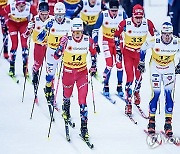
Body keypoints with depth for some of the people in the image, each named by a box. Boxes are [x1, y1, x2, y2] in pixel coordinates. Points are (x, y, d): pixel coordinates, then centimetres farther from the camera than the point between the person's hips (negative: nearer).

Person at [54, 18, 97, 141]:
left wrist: (94, 66, 4)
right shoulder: (66, 40, -18)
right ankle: (66, 112, 57)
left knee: (83, 100, -9)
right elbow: (57, 55, -10)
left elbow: (93, 53, 8)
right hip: (68, 71, 1)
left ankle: (84, 127, -7)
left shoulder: (88, 41, -12)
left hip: (82, 72, 0)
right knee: (67, 95, 23)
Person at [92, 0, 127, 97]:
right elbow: (95, 29, -10)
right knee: (109, 64, -12)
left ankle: (119, 87, 12)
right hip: (107, 41, -2)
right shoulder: (103, 15, -18)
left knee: (119, 64, -2)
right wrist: (96, 42, -14)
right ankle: (105, 87, 1)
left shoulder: (122, 14, -14)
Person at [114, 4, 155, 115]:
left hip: (140, 52, 2)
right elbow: (116, 35, -2)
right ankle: (128, 103, -6)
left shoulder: (148, 23, -14)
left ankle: (137, 91, 44)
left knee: (139, 74, 11)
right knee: (130, 76, -11)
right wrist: (118, 47, -2)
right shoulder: (125, 23, -19)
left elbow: (155, 36, 3)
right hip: (128, 52, -2)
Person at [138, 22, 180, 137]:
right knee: (155, 93, -8)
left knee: (169, 94, -7)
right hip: (155, 68, -1)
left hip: (169, 70, 1)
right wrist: (141, 63, 1)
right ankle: (151, 121, 5)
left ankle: (168, 123, -2)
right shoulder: (154, 41, -24)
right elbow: (143, 49, -4)